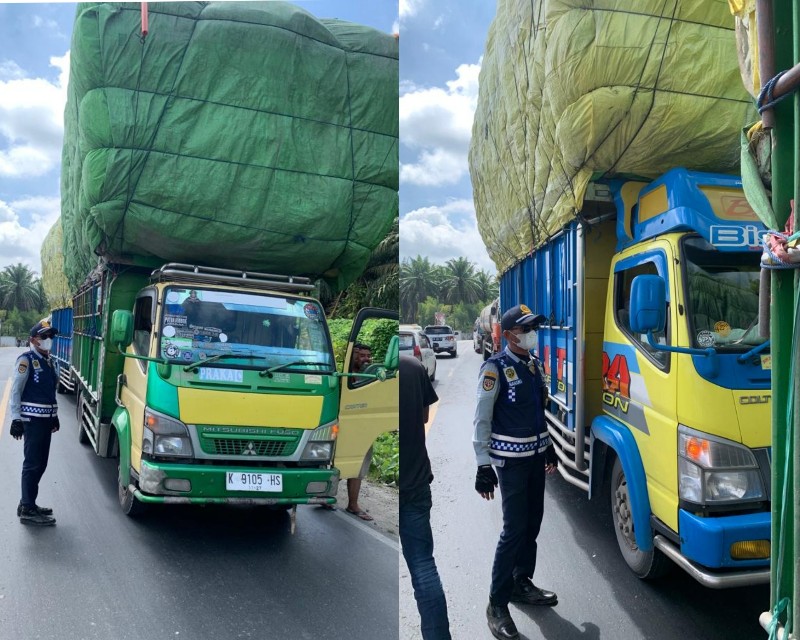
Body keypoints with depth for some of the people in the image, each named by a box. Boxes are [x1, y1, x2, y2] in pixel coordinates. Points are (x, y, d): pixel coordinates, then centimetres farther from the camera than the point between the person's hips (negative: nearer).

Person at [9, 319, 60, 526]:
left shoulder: (47, 361, 14)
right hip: (32, 420, -8)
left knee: (40, 464, 12)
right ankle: (27, 510, 1)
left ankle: (27, 503, 24)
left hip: (45, 419, 8)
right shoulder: (26, 360, -9)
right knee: (32, 464, -5)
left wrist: (54, 416, 21)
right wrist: (16, 419, -15)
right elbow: (16, 391, -12)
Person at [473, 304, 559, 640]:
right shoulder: (495, 369, -14)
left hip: (536, 455, 7)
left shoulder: (534, 365, 8)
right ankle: (497, 605, 3)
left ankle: (522, 583, 31)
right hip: (511, 459, -7)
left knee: (532, 523, 14)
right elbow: (481, 419, -16)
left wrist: (548, 446, 21)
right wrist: (484, 465, -19)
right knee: (514, 529, -7)